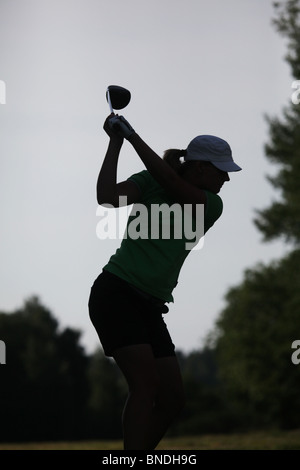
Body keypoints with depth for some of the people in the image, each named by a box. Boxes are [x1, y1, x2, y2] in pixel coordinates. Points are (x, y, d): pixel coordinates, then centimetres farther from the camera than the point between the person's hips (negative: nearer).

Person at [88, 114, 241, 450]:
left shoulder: (212, 205, 6)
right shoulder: (148, 182, -1)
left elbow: (167, 178, -12)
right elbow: (107, 198, -19)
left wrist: (131, 135, -9)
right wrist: (115, 143, -14)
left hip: (150, 308, 6)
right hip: (115, 293, -6)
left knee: (172, 399, 1)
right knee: (146, 382, -22)